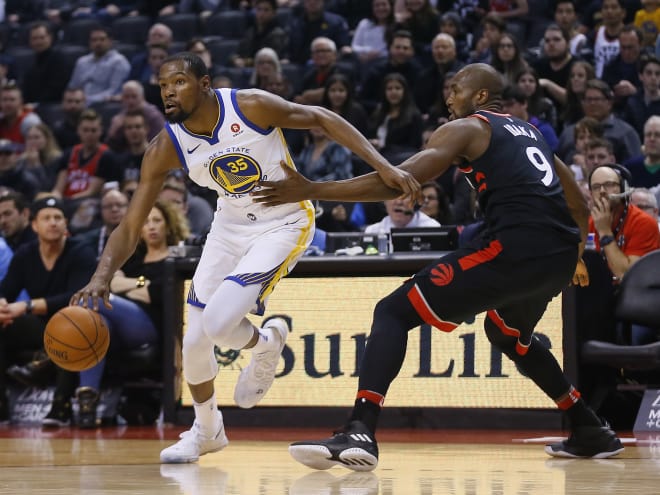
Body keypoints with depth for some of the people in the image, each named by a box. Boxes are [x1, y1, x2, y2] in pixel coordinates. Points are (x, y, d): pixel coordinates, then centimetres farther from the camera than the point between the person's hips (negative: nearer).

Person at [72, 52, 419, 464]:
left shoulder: (250, 106, -25)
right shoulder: (165, 148, -14)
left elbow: (323, 119, -15)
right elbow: (130, 227, -14)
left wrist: (384, 167, -24)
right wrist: (103, 277, -32)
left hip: (283, 225, -5)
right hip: (231, 225, 5)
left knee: (218, 324, -22)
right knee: (195, 341, 3)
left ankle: (267, 342, 15)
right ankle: (206, 430, 31)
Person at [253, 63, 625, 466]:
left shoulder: (466, 128, 7)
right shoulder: (529, 132, 29)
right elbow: (578, 202, 35)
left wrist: (312, 190, -5)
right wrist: (574, 257, 51)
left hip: (515, 244, -8)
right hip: (559, 255, 8)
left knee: (393, 313, -5)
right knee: (508, 334, 38)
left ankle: (360, 433, -25)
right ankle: (592, 432, 40)